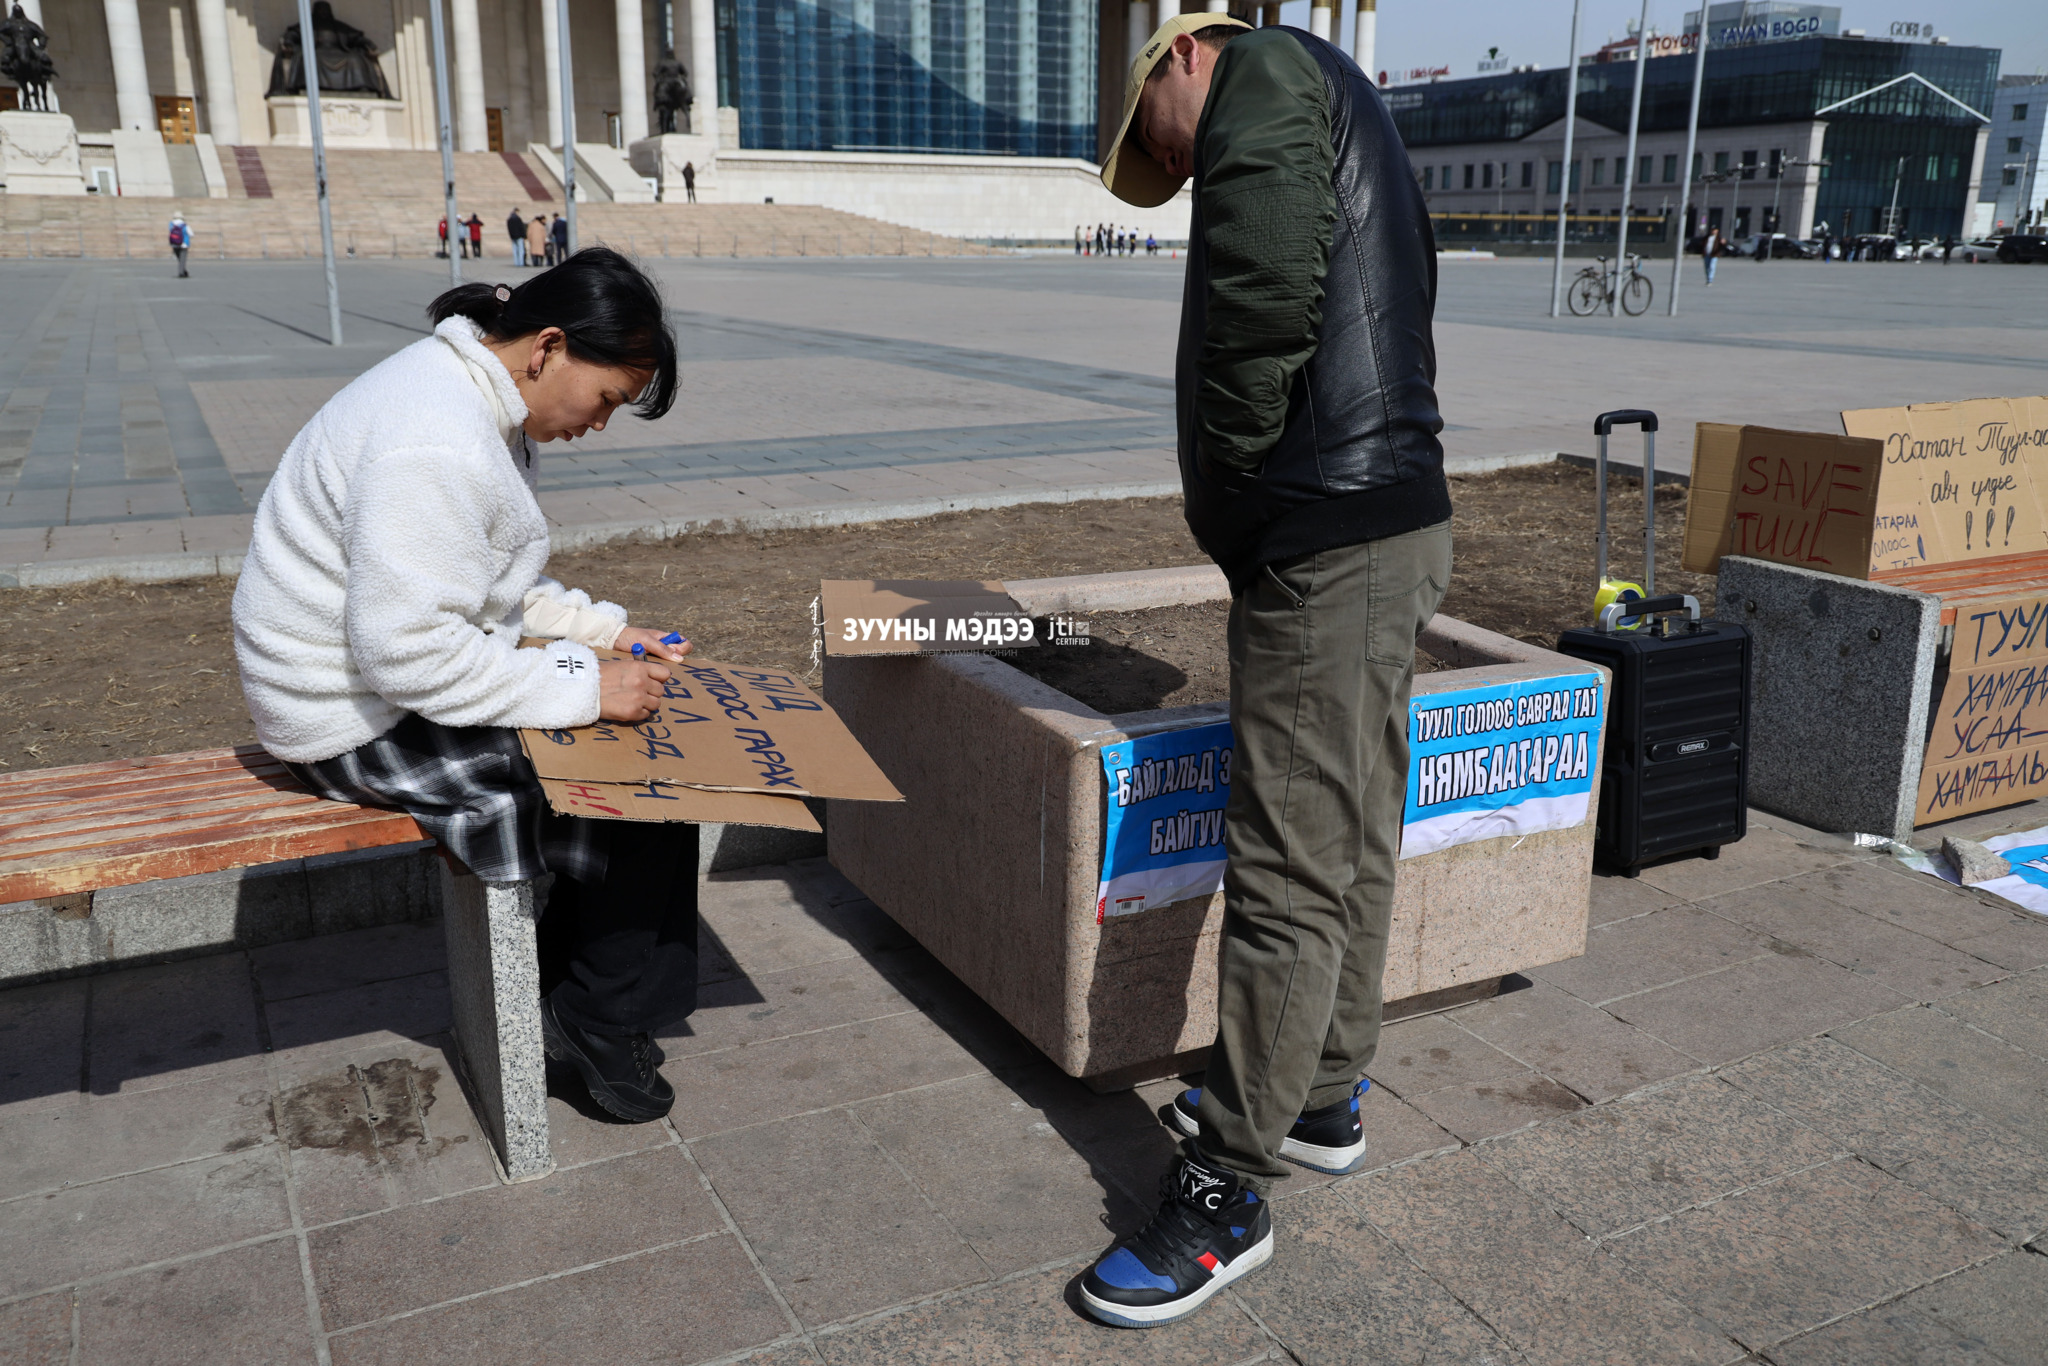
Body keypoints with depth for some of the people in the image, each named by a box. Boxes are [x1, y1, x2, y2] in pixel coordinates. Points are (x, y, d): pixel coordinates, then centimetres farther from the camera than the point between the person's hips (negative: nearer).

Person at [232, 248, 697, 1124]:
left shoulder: (476, 399, 6)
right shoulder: (436, 446, -29)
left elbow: (503, 584, 15)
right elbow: (411, 653, -31)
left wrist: (606, 633, 3)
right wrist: (586, 686, -26)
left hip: (409, 669, 10)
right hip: (365, 723, -10)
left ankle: (571, 980, 17)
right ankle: (595, 1022, 9)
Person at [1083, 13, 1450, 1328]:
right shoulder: (1344, 121, 27)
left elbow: (1267, 291, -22)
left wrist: (1228, 469, -8)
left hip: (1325, 548, -11)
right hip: (1391, 526, 11)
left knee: (1288, 876, -6)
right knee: (1356, 846, 17)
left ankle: (1226, 1196, 4)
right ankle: (1325, 1099, 31)